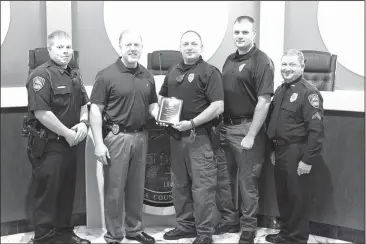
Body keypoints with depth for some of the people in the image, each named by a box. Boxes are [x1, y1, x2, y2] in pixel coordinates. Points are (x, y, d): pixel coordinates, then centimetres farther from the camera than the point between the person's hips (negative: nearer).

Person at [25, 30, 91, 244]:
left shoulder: (75, 74, 13)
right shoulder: (41, 75, -13)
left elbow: (83, 103, 17)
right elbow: (41, 112, -22)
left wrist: (83, 122, -3)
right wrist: (67, 133, -17)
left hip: (70, 143, 8)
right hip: (48, 145, -8)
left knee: (67, 190, 16)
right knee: (47, 192, 0)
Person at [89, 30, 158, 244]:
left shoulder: (147, 76, 9)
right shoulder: (107, 75, -7)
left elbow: (152, 104, 19)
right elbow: (96, 110, -9)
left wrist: (158, 114, -5)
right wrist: (99, 143, -14)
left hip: (141, 136, 5)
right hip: (117, 137, -5)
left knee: (137, 187, 14)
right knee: (115, 189, 3)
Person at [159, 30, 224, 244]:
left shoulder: (209, 72, -7)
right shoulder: (173, 71, 13)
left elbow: (218, 107, -16)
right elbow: (163, 97, 25)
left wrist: (192, 123, -21)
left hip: (199, 136, -7)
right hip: (176, 135, 7)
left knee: (202, 186, -2)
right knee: (179, 184, 14)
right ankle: (185, 225, 28)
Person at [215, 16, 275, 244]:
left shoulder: (262, 61, -11)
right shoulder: (230, 60, 11)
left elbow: (263, 102, -16)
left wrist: (251, 136, -18)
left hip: (246, 128, -7)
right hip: (225, 126, 7)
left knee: (247, 181, 4)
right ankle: (229, 219, 32)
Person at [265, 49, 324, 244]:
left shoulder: (309, 92, -15)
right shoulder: (280, 90, 11)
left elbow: (316, 129, -20)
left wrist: (308, 159, -21)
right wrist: (273, 149, 15)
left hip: (296, 153, -8)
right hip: (280, 151, 8)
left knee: (297, 197, 5)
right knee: (282, 195, 17)